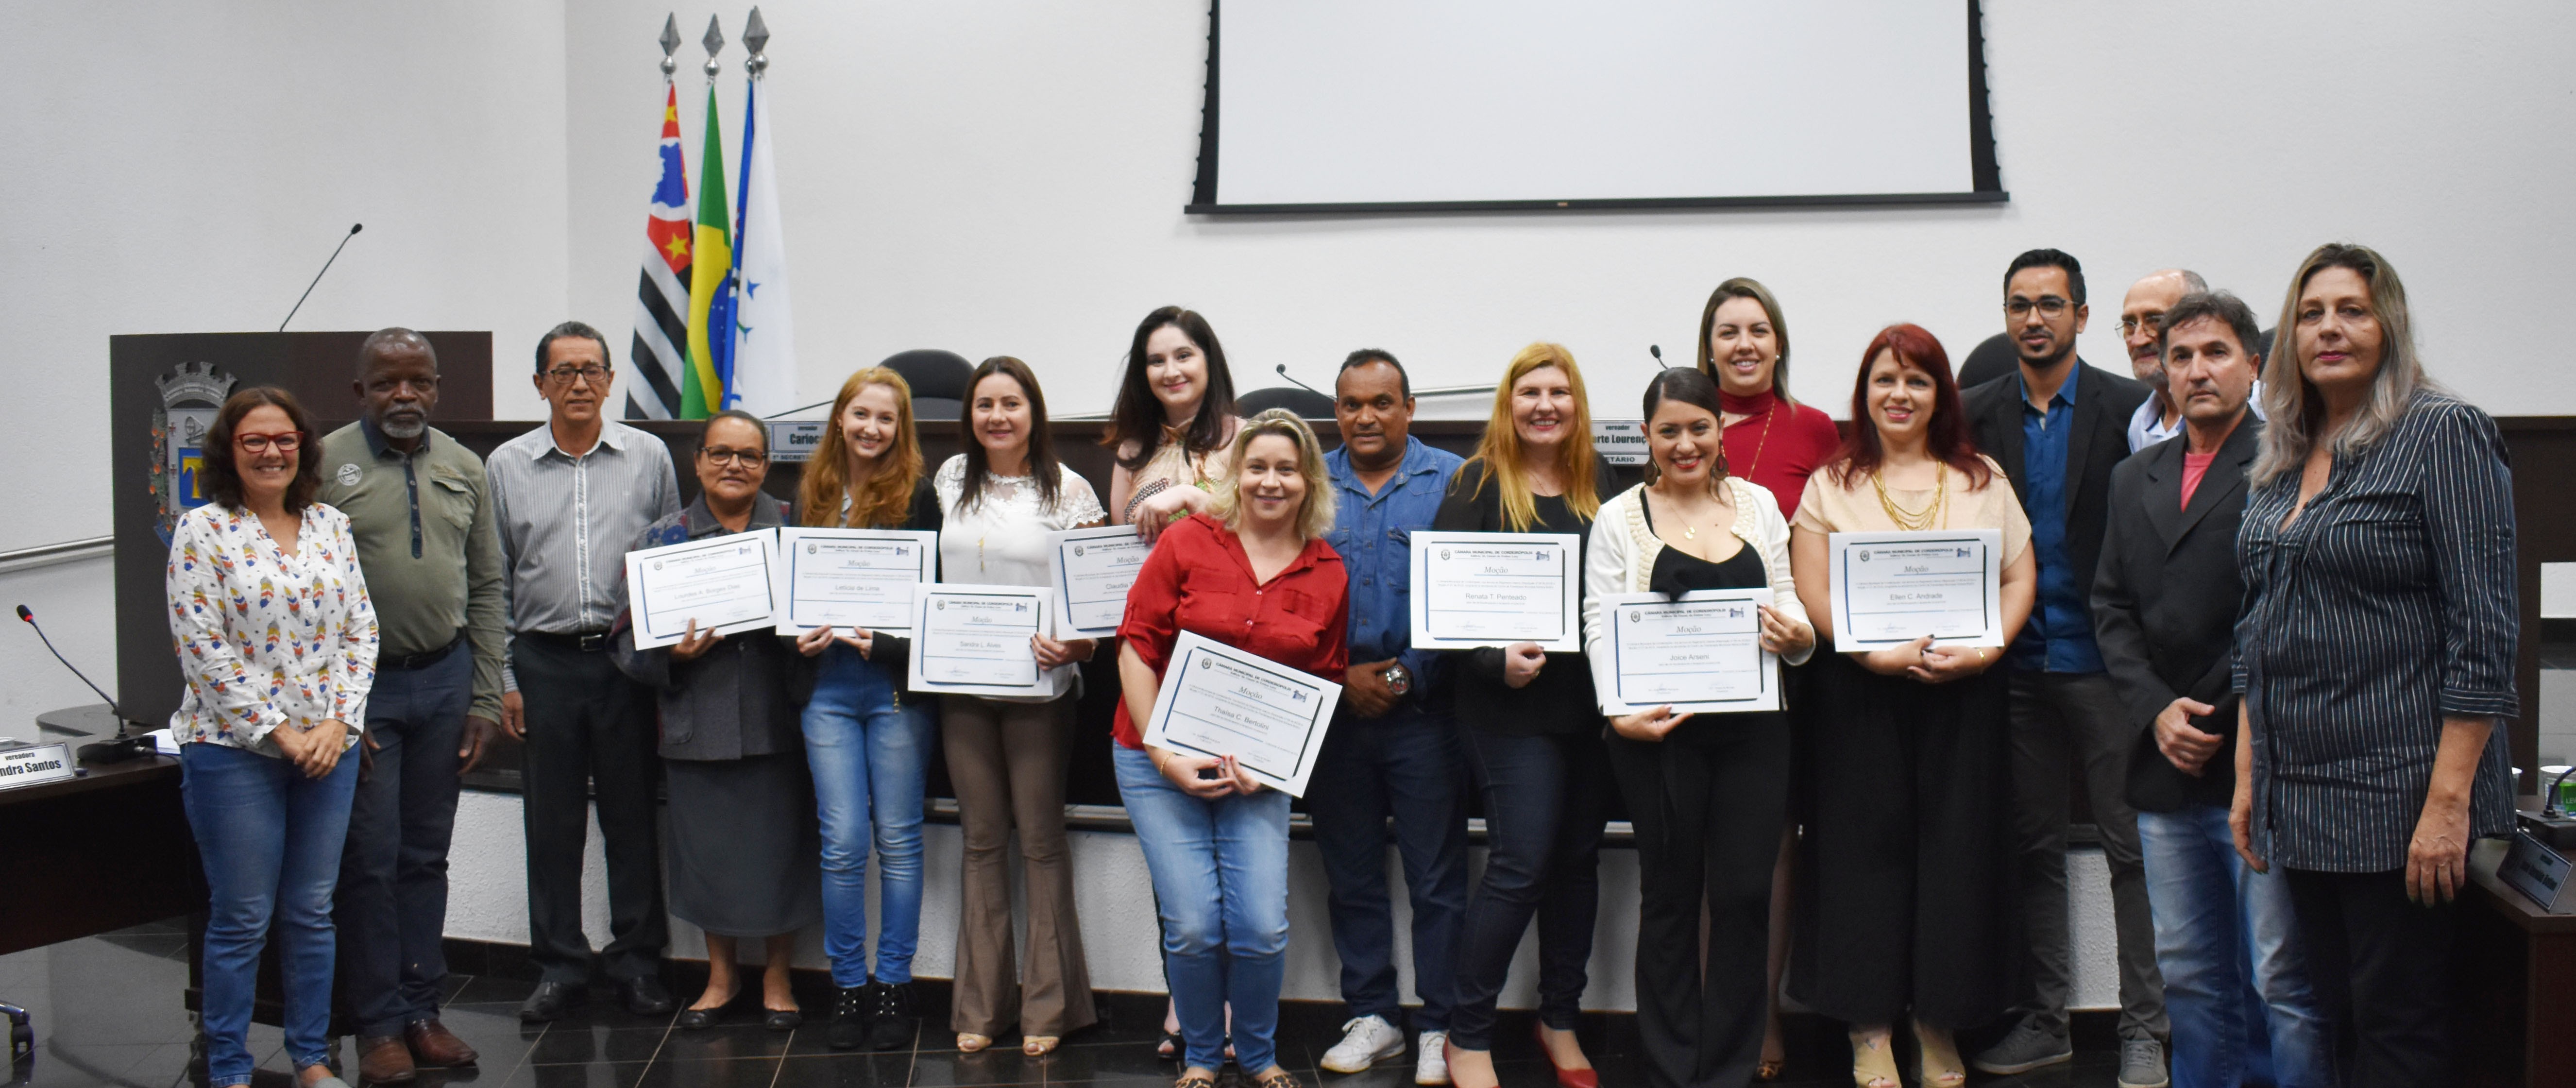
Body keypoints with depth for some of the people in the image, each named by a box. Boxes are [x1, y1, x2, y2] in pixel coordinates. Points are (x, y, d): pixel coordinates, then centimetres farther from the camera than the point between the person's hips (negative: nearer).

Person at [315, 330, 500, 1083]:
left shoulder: (465, 470, 9)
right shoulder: (323, 466, -4)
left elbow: (487, 589, 10)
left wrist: (485, 702, 5)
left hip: (446, 680, 4)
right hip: (359, 685, -4)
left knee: (426, 855, 10)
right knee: (370, 860, 0)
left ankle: (421, 1011, 19)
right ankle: (379, 1025, 11)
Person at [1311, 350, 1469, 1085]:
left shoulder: (1452, 482, 0)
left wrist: (1404, 676, -10)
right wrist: (1342, 675, -7)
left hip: (1424, 706, -3)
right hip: (1332, 707, 3)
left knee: (1437, 878, 0)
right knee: (1351, 876, 11)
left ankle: (1441, 1026, 10)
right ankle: (1372, 1017, 23)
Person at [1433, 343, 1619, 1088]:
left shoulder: (1600, 483, 10)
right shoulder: (1478, 486, -4)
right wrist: (1495, 661, -22)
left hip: (1595, 698, 5)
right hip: (1513, 706, -5)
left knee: (1579, 859, 12)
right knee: (1521, 866, -7)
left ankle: (1560, 1021, 28)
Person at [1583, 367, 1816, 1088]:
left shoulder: (1757, 504, 12)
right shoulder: (1620, 519, 3)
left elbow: (1785, 599, 14)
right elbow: (1601, 627, -3)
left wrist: (1797, 635, -10)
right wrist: (1621, 711, -17)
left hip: (1754, 727, 2)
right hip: (1660, 732, -2)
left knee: (1745, 893, 1)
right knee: (1670, 896, 6)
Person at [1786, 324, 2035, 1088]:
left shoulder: (1983, 481, 12)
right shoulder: (1830, 486, 7)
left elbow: (2021, 578, 7)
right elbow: (1812, 595, -2)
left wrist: (1984, 649, -11)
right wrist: (1882, 654, -16)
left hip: (1965, 689, 2)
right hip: (1862, 689, -1)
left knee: (1958, 847, 2)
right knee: (1866, 846, -1)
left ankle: (1940, 1024, 15)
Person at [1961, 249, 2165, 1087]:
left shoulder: (2130, 408, -2)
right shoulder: (1976, 415, 7)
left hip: (2103, 662, -3)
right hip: (2018, 664, 3)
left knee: (2132, 846, 1)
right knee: (2035, 848, 11)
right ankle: (2043, 1020, 22)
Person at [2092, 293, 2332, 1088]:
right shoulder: (2135, 478, 16)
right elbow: (2111, 608, 13)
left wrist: (2231, 724, -13)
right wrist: (2156, 710, -1)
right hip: (2169, 764, 6)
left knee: (2285, 983, -2)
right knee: (2190, 977, 14)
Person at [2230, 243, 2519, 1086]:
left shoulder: (2443, 434, -8)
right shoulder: (2280, 462, 13)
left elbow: (2482, 630, -14)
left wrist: (2449, 800, -18)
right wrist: (2248, 778, 14)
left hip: (2396, 793, -6)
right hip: (2300, 791, 7)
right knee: (2337, 1012, 12)